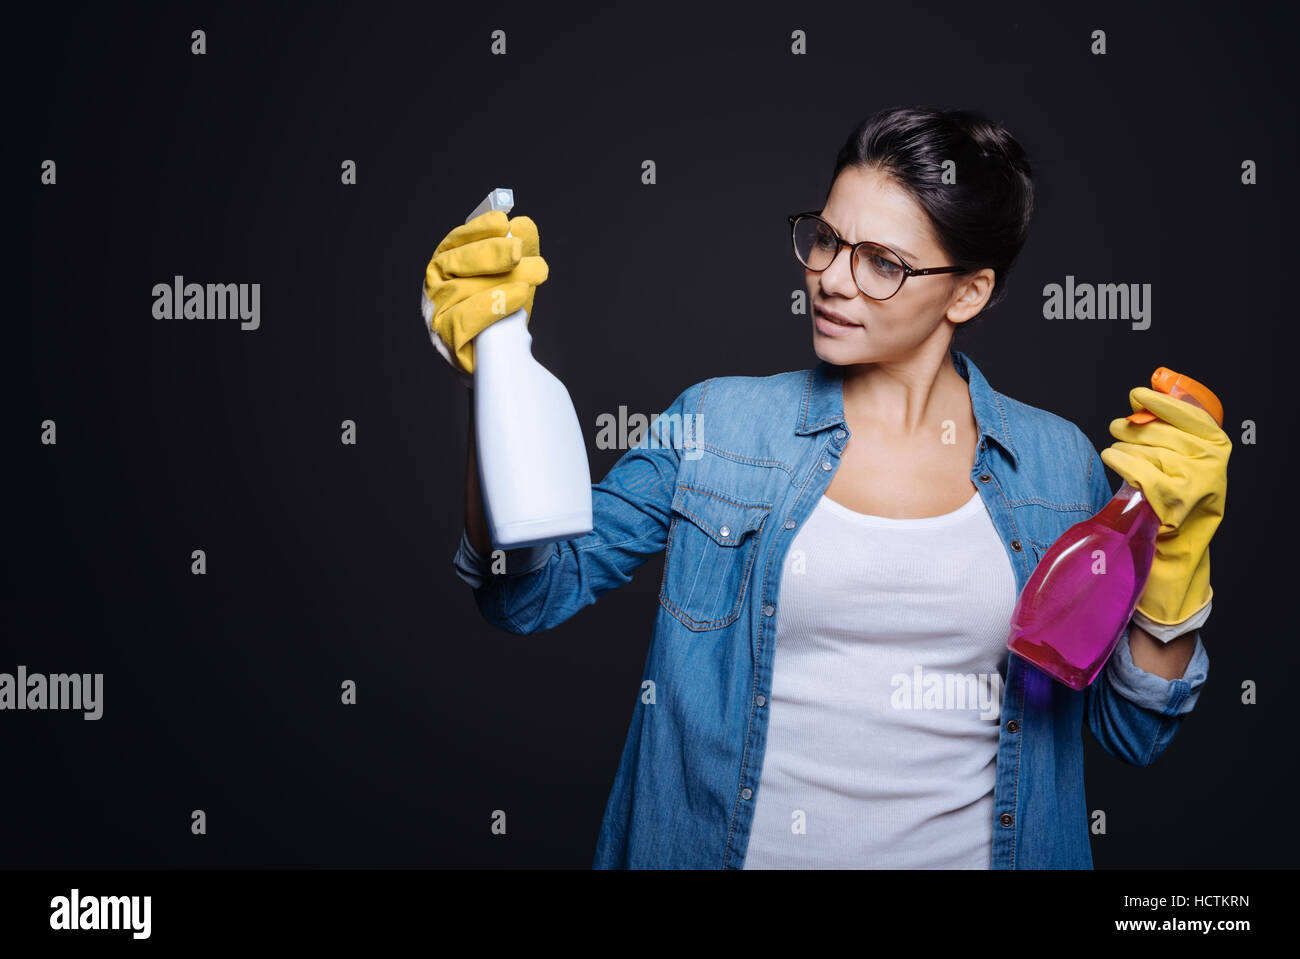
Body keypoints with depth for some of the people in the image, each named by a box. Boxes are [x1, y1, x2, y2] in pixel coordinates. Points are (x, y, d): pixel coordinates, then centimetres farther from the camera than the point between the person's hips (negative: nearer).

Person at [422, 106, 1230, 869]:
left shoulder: (1059, 465, -4)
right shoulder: (719, 425, -4)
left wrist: (1174, 551, -14)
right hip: (749, 848, 0)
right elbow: (531, 590, -9)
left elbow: (1133, 733, 0)